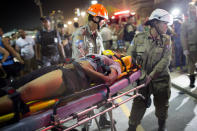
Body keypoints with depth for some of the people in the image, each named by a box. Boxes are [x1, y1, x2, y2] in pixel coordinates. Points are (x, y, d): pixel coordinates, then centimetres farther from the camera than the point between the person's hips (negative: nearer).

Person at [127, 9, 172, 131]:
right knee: (139, 105, 2)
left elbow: (165, 60, -11)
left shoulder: (166, 39, -2)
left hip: (161, 79, 1)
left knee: (162, 106, 17)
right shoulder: (139, 37, -3)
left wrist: (151, 76, -20)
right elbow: (130, 56, 1)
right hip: (142, 79, -1)